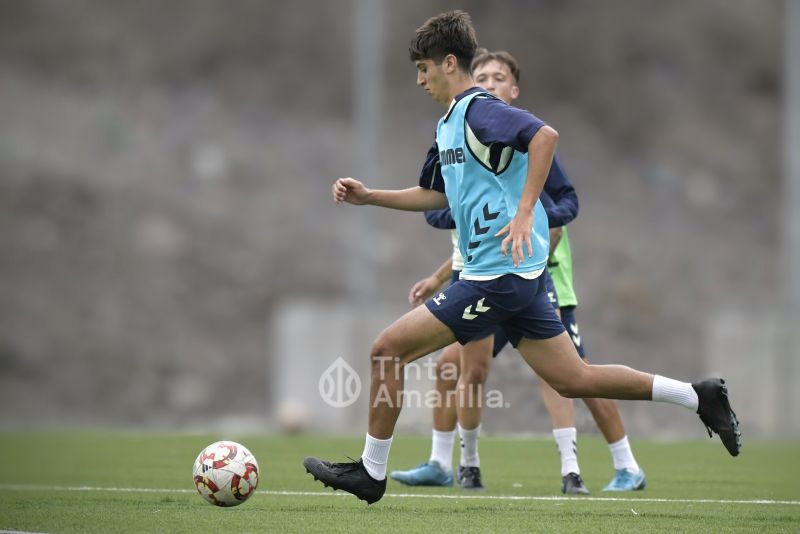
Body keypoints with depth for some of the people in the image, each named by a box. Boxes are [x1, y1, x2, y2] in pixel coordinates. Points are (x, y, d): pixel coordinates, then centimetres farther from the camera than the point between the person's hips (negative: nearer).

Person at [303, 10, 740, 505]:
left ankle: (371, 472, 3)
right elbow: (435, 194, 30)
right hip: (518, 275, 10)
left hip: (499, 274, -10)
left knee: (388, 349, -6)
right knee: (574, 380, 11)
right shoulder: (449, 124, 18)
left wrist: (525, 212, -31)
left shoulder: (479, 110, -12)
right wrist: (368, 196, 21)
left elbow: (544, 135, -28)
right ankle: (699, 396, 13)